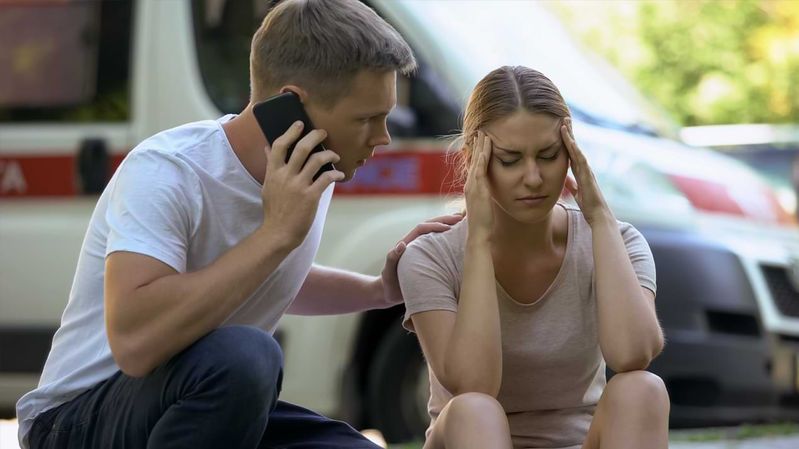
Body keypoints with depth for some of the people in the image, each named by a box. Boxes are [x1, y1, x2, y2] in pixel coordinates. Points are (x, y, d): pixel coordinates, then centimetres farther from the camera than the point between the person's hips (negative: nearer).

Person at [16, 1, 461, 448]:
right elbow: (135, 343, -39)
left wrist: (382, 290, 7)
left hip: (219, 409, 7)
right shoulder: (165, 172, -24)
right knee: (242, 356, -36)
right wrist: (276, 233, -33)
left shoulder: (310, 177, 1)